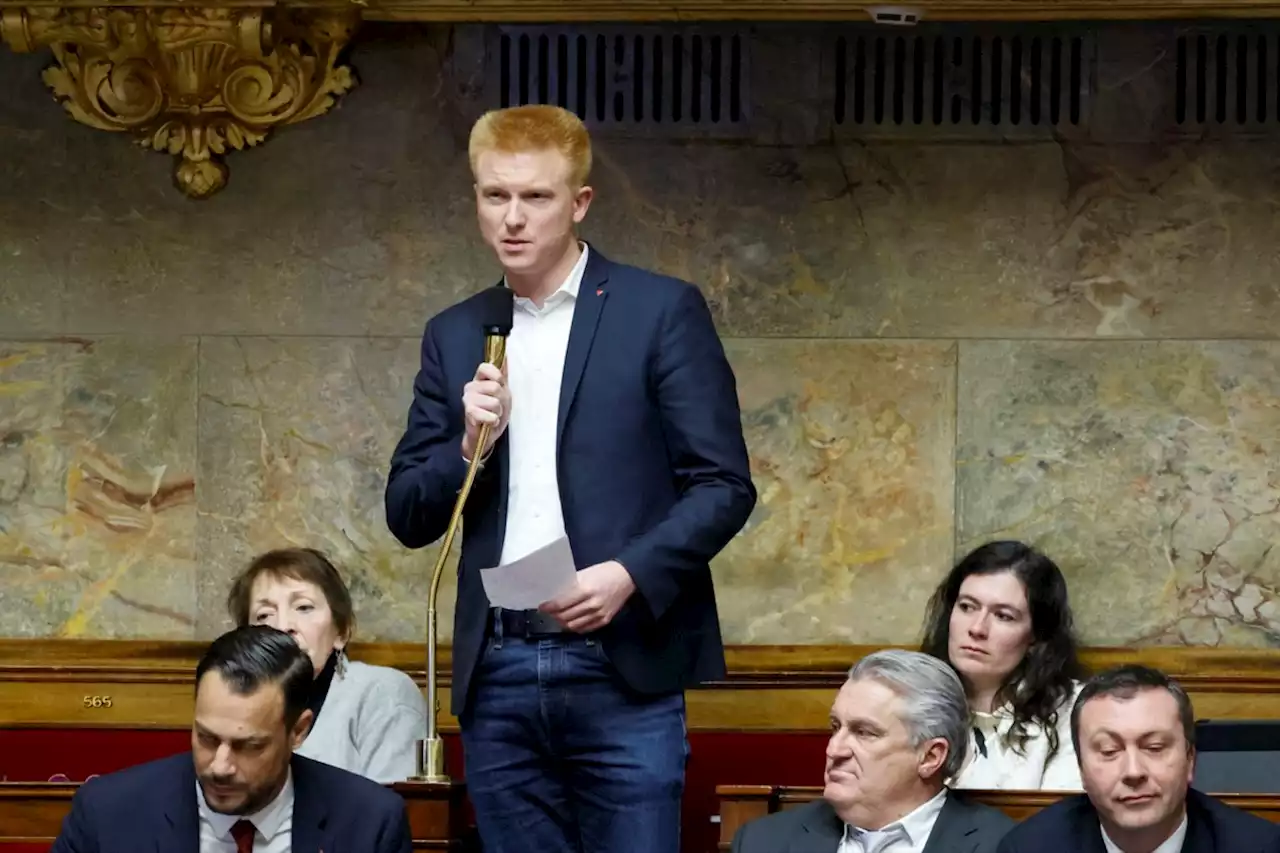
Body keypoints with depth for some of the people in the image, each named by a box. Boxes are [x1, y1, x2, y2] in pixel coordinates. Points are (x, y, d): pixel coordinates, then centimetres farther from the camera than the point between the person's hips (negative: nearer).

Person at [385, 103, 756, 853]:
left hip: (623, 670, -4)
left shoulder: (662, 311, 1)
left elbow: (724, 486, -3)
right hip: (497, 676, 4)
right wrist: (469, 446, -7)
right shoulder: (455, 335, 14)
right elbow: (409, 517, 13)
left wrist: (629, 575, -17)